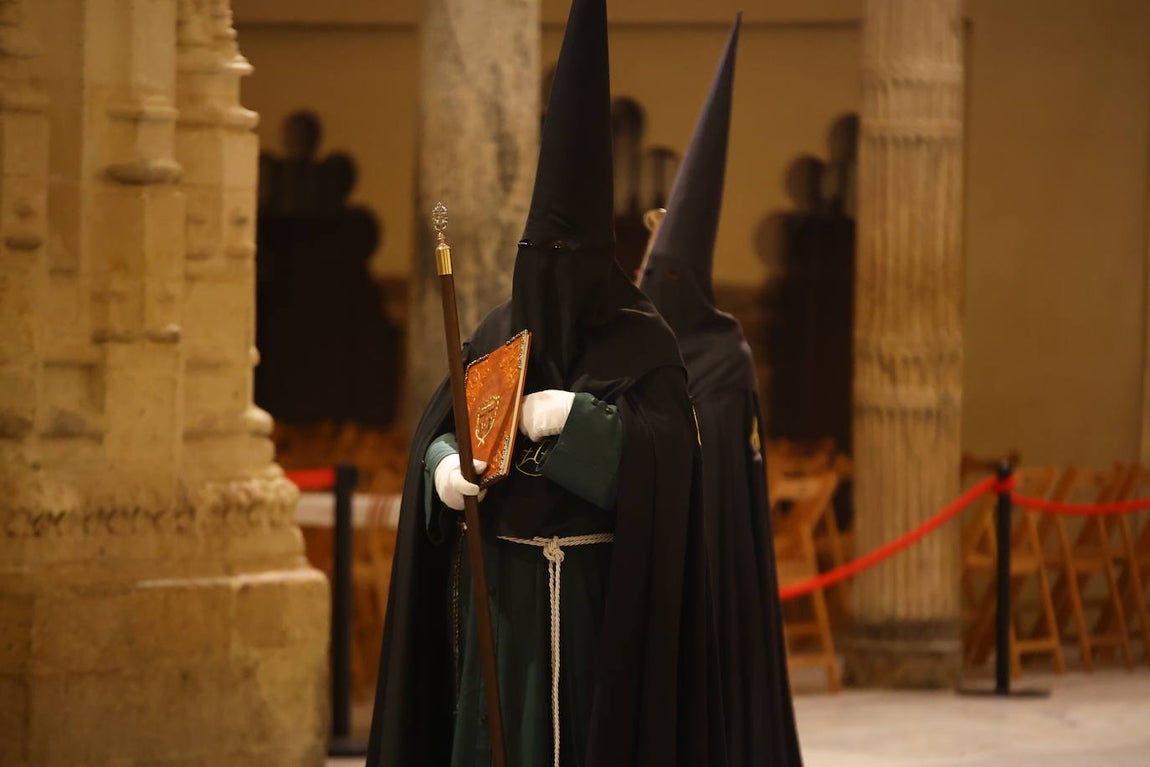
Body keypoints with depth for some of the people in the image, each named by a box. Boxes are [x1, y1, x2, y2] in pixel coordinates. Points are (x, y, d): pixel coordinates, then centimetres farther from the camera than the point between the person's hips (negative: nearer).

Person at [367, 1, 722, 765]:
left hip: (596, 596, -4)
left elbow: (662, 459, -16)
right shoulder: (500, 334, 9)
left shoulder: (643, 345, -5)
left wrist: (570, 419, -26)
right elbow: (439, 424, 5)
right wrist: (444, 469, -18)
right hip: (500, 588, 4)